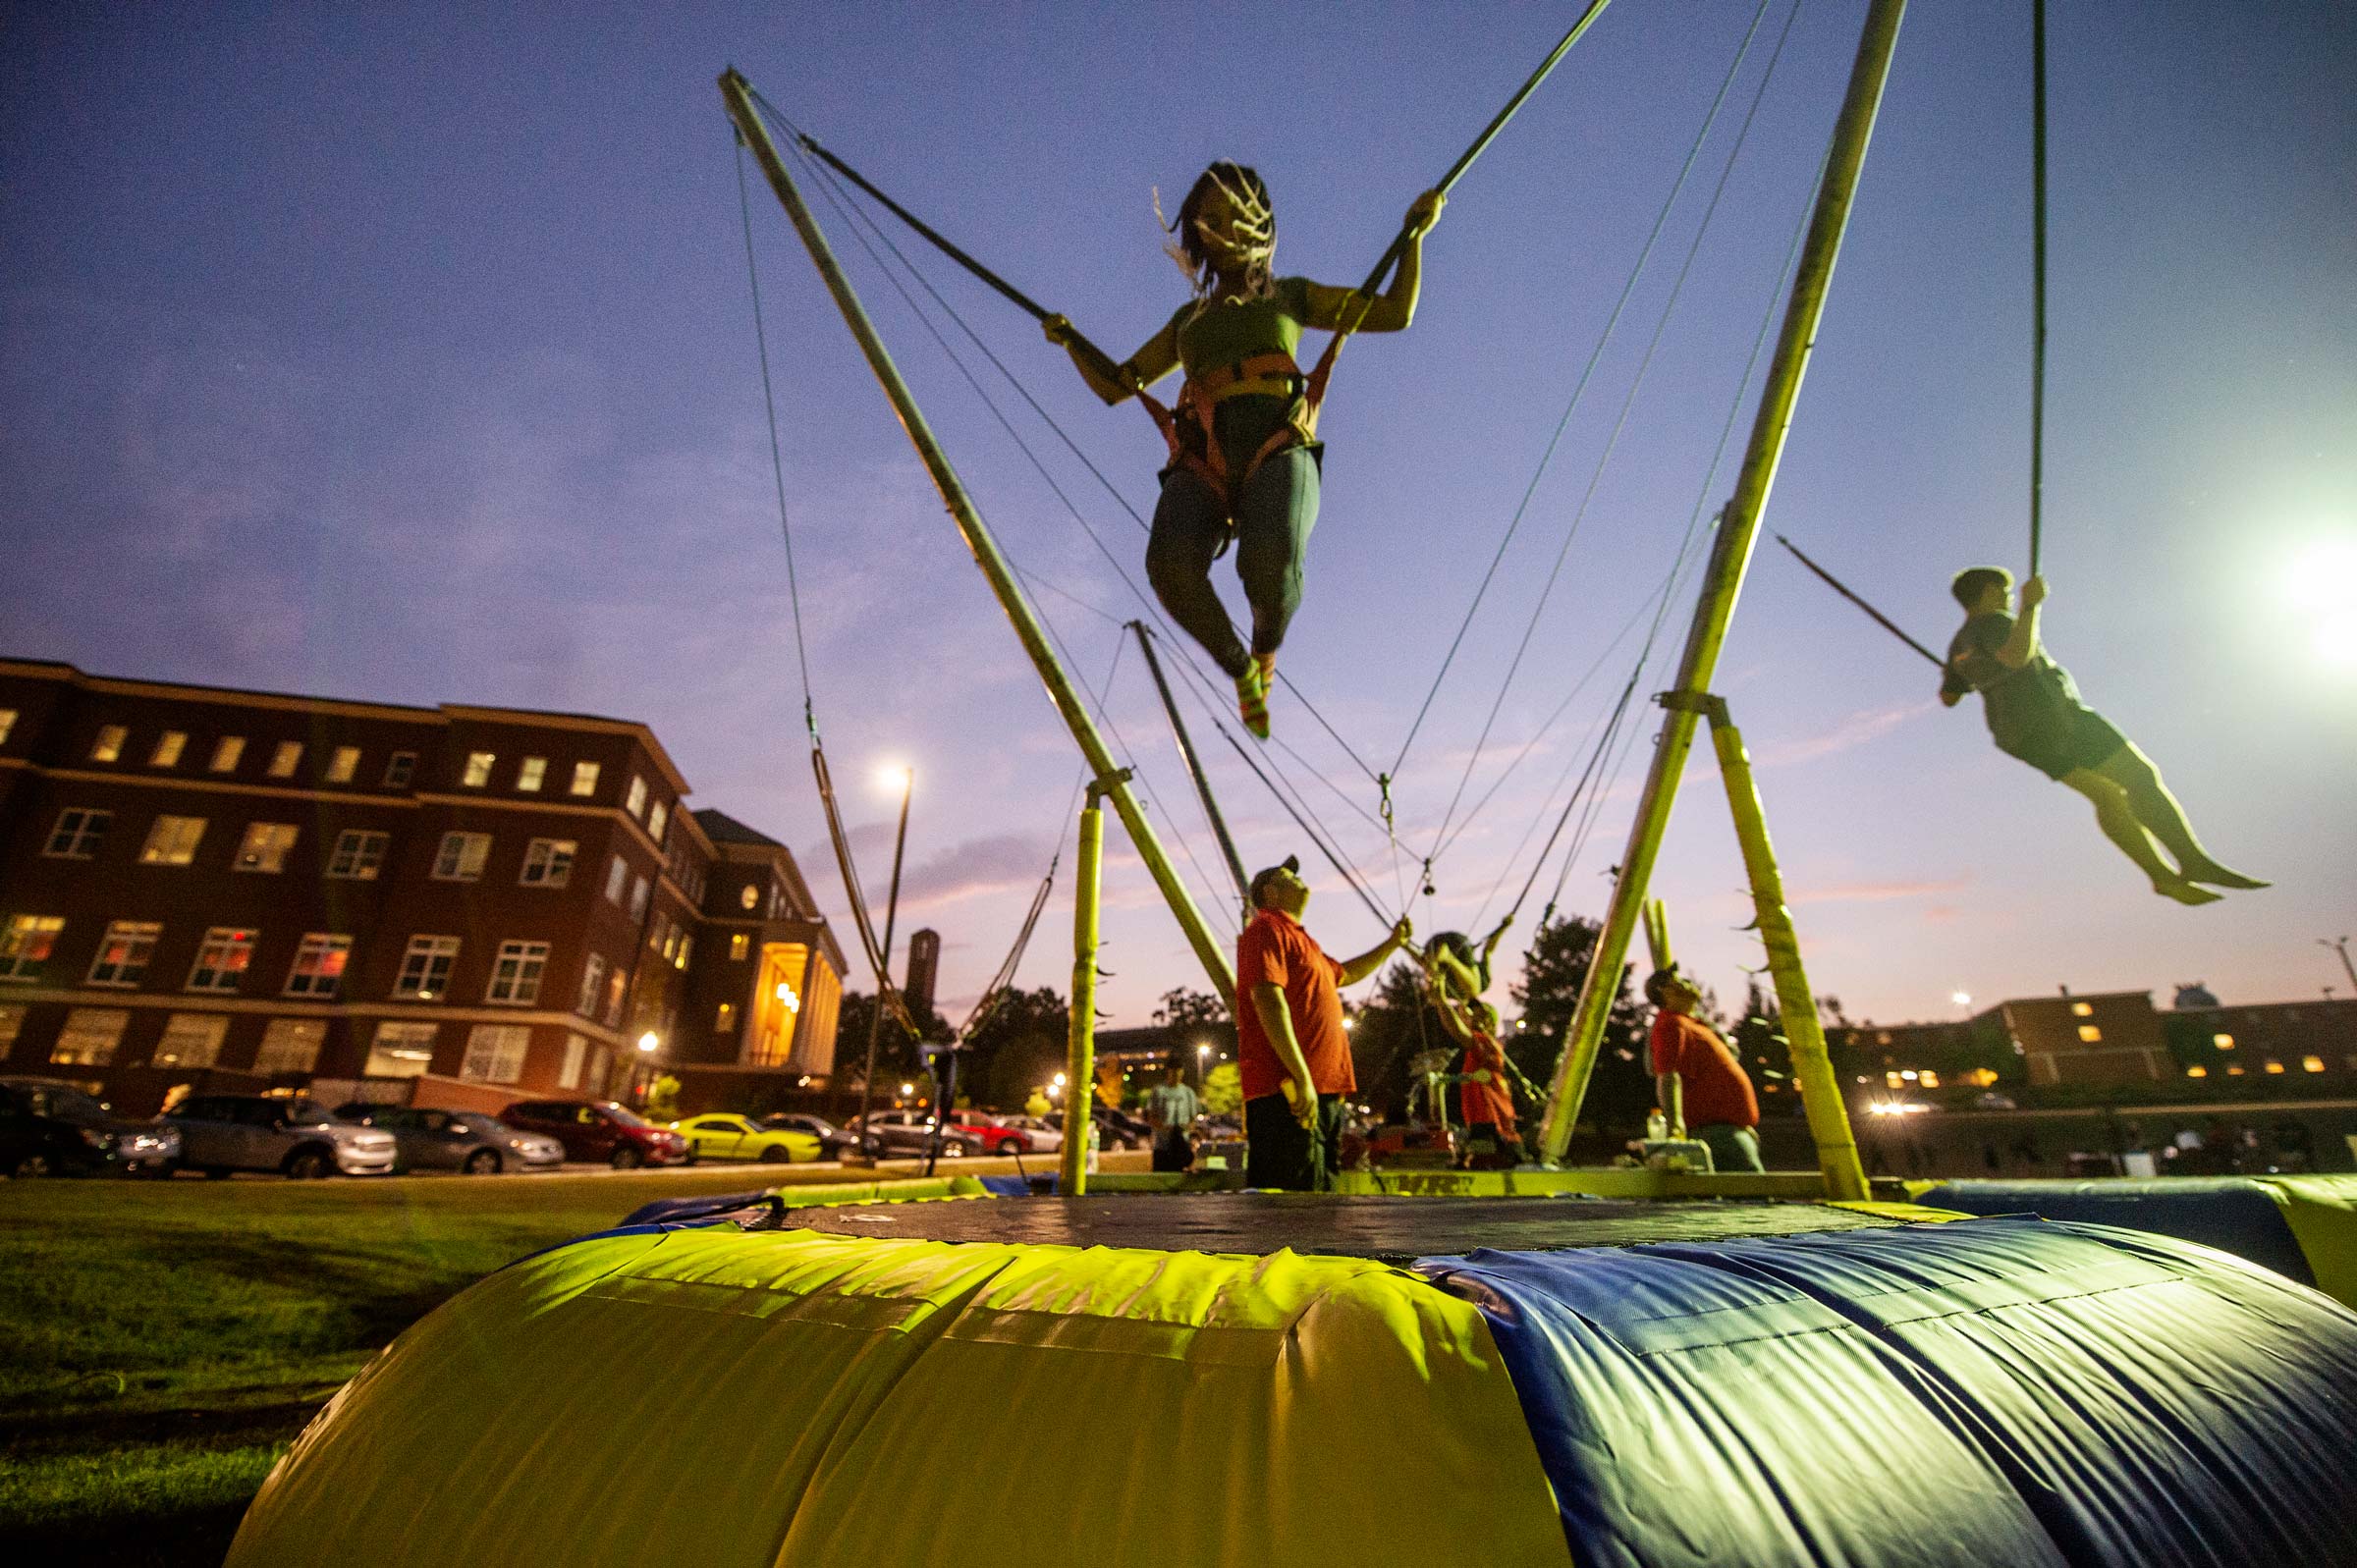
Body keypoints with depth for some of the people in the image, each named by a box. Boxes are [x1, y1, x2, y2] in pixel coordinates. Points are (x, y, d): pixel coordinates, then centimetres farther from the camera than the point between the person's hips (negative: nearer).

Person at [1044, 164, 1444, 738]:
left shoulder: (1291, 296, 29)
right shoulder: (1188, 319, 35)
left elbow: (1395, 313, 24)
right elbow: (1114, 385, 35)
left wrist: (1415, 232, 14)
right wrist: (1069, 340, 20)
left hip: (1278, 454, -2)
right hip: (1204, 466, 2)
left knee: (1270, 563, -37)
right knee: (1171, 564, -34)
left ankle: (1267, 645, 1)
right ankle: (1242, 670, -7)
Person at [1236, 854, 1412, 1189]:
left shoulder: (1301, 939, 27)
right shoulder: (1267, 928, -5)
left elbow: (1346, 973, 46)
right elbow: (1268, 999, -18)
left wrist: (1392, 943, 44)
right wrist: (1301, 1077, -24)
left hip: (1323, 1093, 11)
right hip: (1289, 1094, -11)